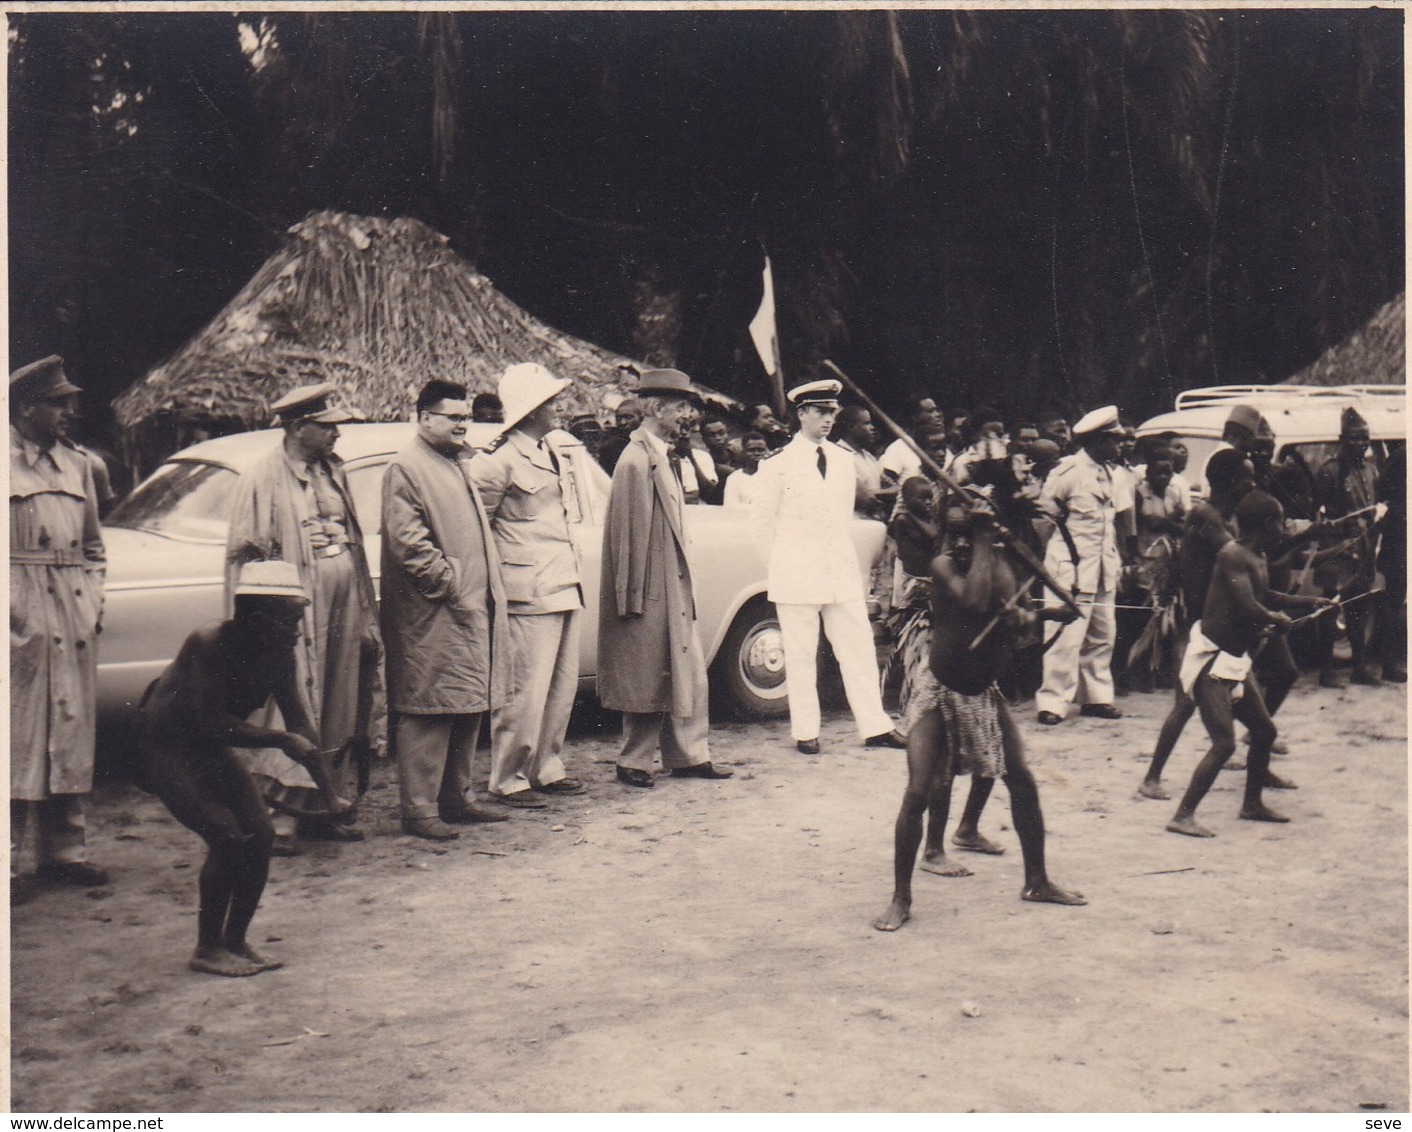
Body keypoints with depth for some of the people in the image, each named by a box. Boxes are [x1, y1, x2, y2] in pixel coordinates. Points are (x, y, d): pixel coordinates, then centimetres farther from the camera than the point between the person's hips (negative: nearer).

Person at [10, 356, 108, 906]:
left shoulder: (76, 466, 16)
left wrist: (93, 600, 11)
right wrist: (11, 607, -14)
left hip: (74, 620, 6)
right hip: (22, 620, -6)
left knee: (72, 735, 10)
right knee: (18, 739, -4)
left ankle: (63, 850, 19)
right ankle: (10, 861, 2)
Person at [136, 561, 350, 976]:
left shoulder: (280, 654, -8)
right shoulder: (210, 644, -28)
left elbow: (300, 721, -2)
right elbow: (211, 723, -32)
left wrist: (330, 793, -5)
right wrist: (280, 739, -32)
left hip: (210, 753, 7)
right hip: (163, 748, -7)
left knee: (260, 834, -5)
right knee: (226, 836, -19)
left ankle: (236, 941, 11)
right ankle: (207, 949, -4)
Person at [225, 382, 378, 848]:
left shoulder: (333, 472, 13)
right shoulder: (263, 479, -7)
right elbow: (243, 555, -9)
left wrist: (365, 612, 14)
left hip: (343, 615, 7)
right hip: (295, 618, -7)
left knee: (339, 718, 10)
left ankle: (324, 812, 20)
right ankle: (272, 821, 1)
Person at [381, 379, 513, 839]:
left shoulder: (458, 465, 20)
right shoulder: (405, 468, -9)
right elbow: (407, 543, -17)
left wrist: (489, 591, 17)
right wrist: (450, 582, -16)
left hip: (472, 611, 9)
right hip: (431, 617, -9)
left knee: (469, 709, 12)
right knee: (428, 714, -5)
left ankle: (456, 798, 22)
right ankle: (419, 810, 1)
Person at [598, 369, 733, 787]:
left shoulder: (661, 457, 14)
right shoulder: (636, 460, -17)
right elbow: (630, 534, -19)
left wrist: (683, 593, 17)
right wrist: (634, 599, -20)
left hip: (674, 592, 10)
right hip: (651, 596, -10)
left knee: (689, 674, 12)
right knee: (648, 682, 0)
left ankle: (689, 757, 20)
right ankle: (633, 763, 13)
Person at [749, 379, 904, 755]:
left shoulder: (844, 460, 10)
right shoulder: (779, 466, -5)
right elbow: (762, 517, 2)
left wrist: (841, 554, 14)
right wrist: (784, 561, 6)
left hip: (842, 571, 5)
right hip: (797, 575, -4)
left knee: (859, 648, 4)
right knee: (801, 656, 1)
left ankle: (875, 727, 9)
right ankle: (805, 732, 10)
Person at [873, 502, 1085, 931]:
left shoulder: (1001, 566, -1)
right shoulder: (942, 565, -12)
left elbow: (1010, 616, -14)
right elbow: (974, 598, -31)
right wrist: (982, 545, -23)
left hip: (983, 693, 5)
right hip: (937, 693, -5)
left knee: (1022, 782, 8)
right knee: (918, 792, -13)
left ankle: (1036, 880, 25)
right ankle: (901, 898, -3)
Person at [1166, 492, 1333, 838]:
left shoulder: (1257, 558, 12)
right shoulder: (1233, 555, -18)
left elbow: (1267, 597, 31)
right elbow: (1249, 608, -26)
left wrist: (1310, 601, 30)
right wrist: (1278, 619, -7)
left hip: (1235, 659, 10)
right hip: (1211, 658, -10)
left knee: (1264, 730, 19)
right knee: (1224, 743, -14)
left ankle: (1252, 804, 35)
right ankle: (1182, 816, -10)